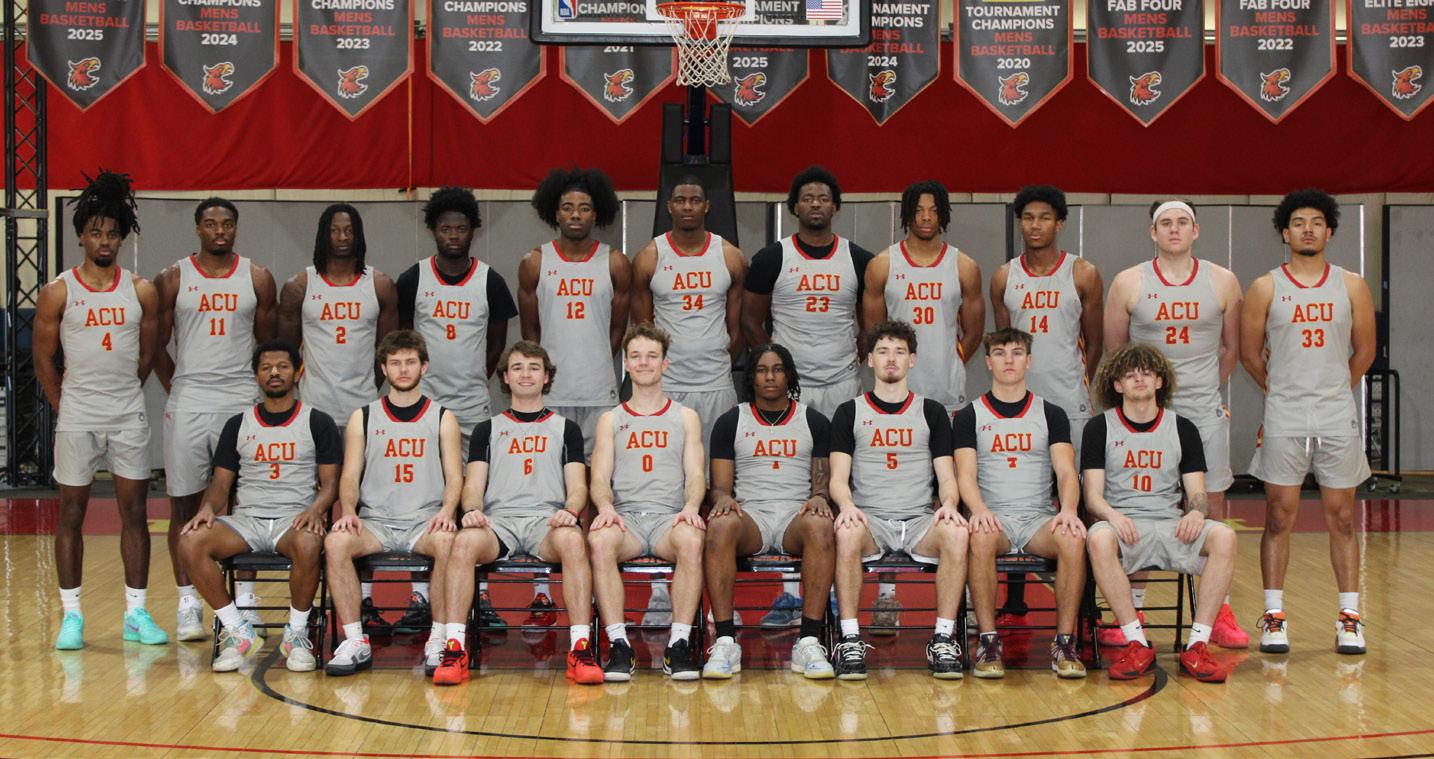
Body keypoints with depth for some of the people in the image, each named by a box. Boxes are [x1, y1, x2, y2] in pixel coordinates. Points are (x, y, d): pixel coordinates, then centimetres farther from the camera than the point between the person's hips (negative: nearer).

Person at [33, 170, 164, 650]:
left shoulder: (141, 291, 3)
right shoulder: (58, 293, -1)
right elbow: (43, 360, 4)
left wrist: (122, 395, 10)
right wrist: (65, 408, 4)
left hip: (129, 417, 2)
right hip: (76, 419, -2)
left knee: (134, 511, 3)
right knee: (71, 512, 2)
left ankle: (136, 613, 10)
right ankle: (71, 615, 9)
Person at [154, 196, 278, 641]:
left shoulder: (258, 279, 6)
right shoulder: (172, 280, 4)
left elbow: (268, 343, 11)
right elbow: (157, 344, 7)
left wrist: (263, 388, 4)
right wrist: (176, 389, 2)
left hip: (243, 403, 0)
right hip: (188, 405, 0)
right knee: (184, 504, 2)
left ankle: (246, 596, 9)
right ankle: (187, 601, 8)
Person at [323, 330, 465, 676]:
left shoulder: (442, 418, 11)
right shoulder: (363, 418, 14)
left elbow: (454, 477, 5)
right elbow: (350, 476, 8)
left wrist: (446, 511, -16)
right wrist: (349, 512, -13)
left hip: (424, 522, -1)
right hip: (375, 522, 1)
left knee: (447, 541, -36)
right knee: (335, 542, -30)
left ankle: (439, 640, -25)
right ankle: (355, 643, -24)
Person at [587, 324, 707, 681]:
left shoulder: (686, 417, 19)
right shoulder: (610, 420, 20)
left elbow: (696, 474, 8)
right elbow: (600, 478, 9)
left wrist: (691, 507, -15)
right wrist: (606, 508, -15)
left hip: (670, 518, 0)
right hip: (625, 517, 0)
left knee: (691, 541, -37)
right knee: (599, 541, -36)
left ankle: (679, 645, -33)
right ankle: (619, 647, -33)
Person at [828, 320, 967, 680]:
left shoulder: (931, 412, 16)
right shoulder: (849, 413, 13)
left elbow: (947, 477, 10)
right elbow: (838, 478, 4)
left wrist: (949, 505, -14)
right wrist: (847, 506, -19)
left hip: (920, 520, 1)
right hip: (870, 519, -1)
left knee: (957, 533, -33)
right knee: (847, 533, -37)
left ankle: (943, 640, -26)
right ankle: (850, 642, -32)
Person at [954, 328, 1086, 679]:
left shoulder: (1051, 414, 14)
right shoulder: (969, 416, 10)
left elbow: (1066, 472, 3)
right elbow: (966, 475, -2)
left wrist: (1068, 510, -20)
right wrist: (979, 510, -25)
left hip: (1039, 518, 1)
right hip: (993, 517, -1)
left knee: (1073, 538, -33)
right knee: (980, 536, -38)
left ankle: (1065, 642, -23)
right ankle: (988, 641, -29)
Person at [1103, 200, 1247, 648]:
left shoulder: (1223, 282, 3)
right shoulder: (1128, 283, 0)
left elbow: (1231, 348, 14)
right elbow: (1114, 349, 8)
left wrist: (1206, 389, 13)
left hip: (1204, 411, 1)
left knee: (1212, 504, 2)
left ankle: (1220, 614, 10)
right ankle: (1132, 615, 8)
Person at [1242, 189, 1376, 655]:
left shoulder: (1351, 286, 5)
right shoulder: (1265, 289, 1)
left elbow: (1365, 350, 12)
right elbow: (1250, 353, 7)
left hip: (1337, 417, 1)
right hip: (1283, 419, -1)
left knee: (1342, 516, 4)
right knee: (1279, 515, 0)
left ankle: (1349, 617, 9)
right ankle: (1274, 616, 5)